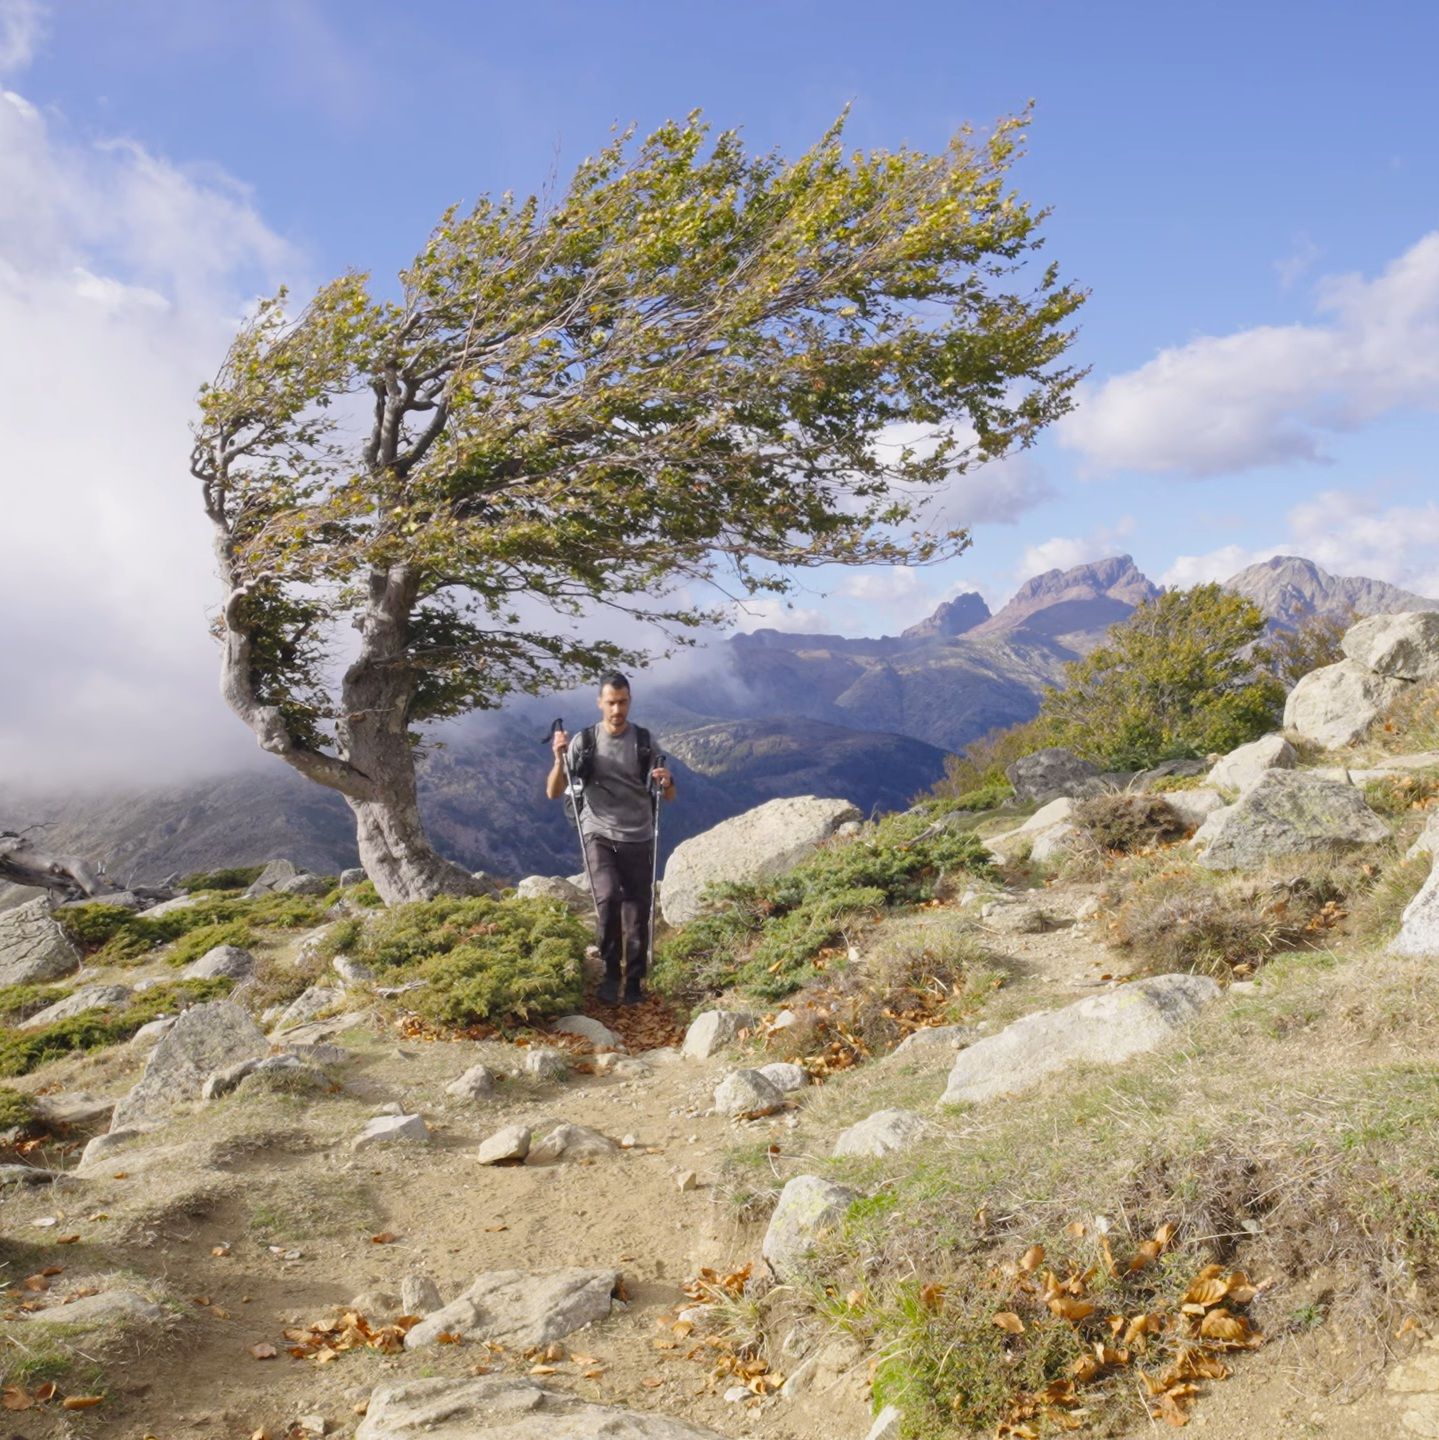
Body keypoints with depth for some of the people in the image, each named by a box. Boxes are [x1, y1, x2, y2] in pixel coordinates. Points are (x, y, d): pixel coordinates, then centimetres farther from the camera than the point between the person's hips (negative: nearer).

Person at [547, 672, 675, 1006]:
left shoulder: (645, 741, 3)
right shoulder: (583, 741, 0)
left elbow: (668, 798, 6)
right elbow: (554, 793, -1)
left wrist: (667, 782, -17)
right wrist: (560, 758, -18)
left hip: (638, 840, 2)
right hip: (599, 837, -1)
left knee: (638, 912, 2)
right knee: (608, 898, -23)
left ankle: (635, 983, 17)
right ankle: (611, 972, -6)